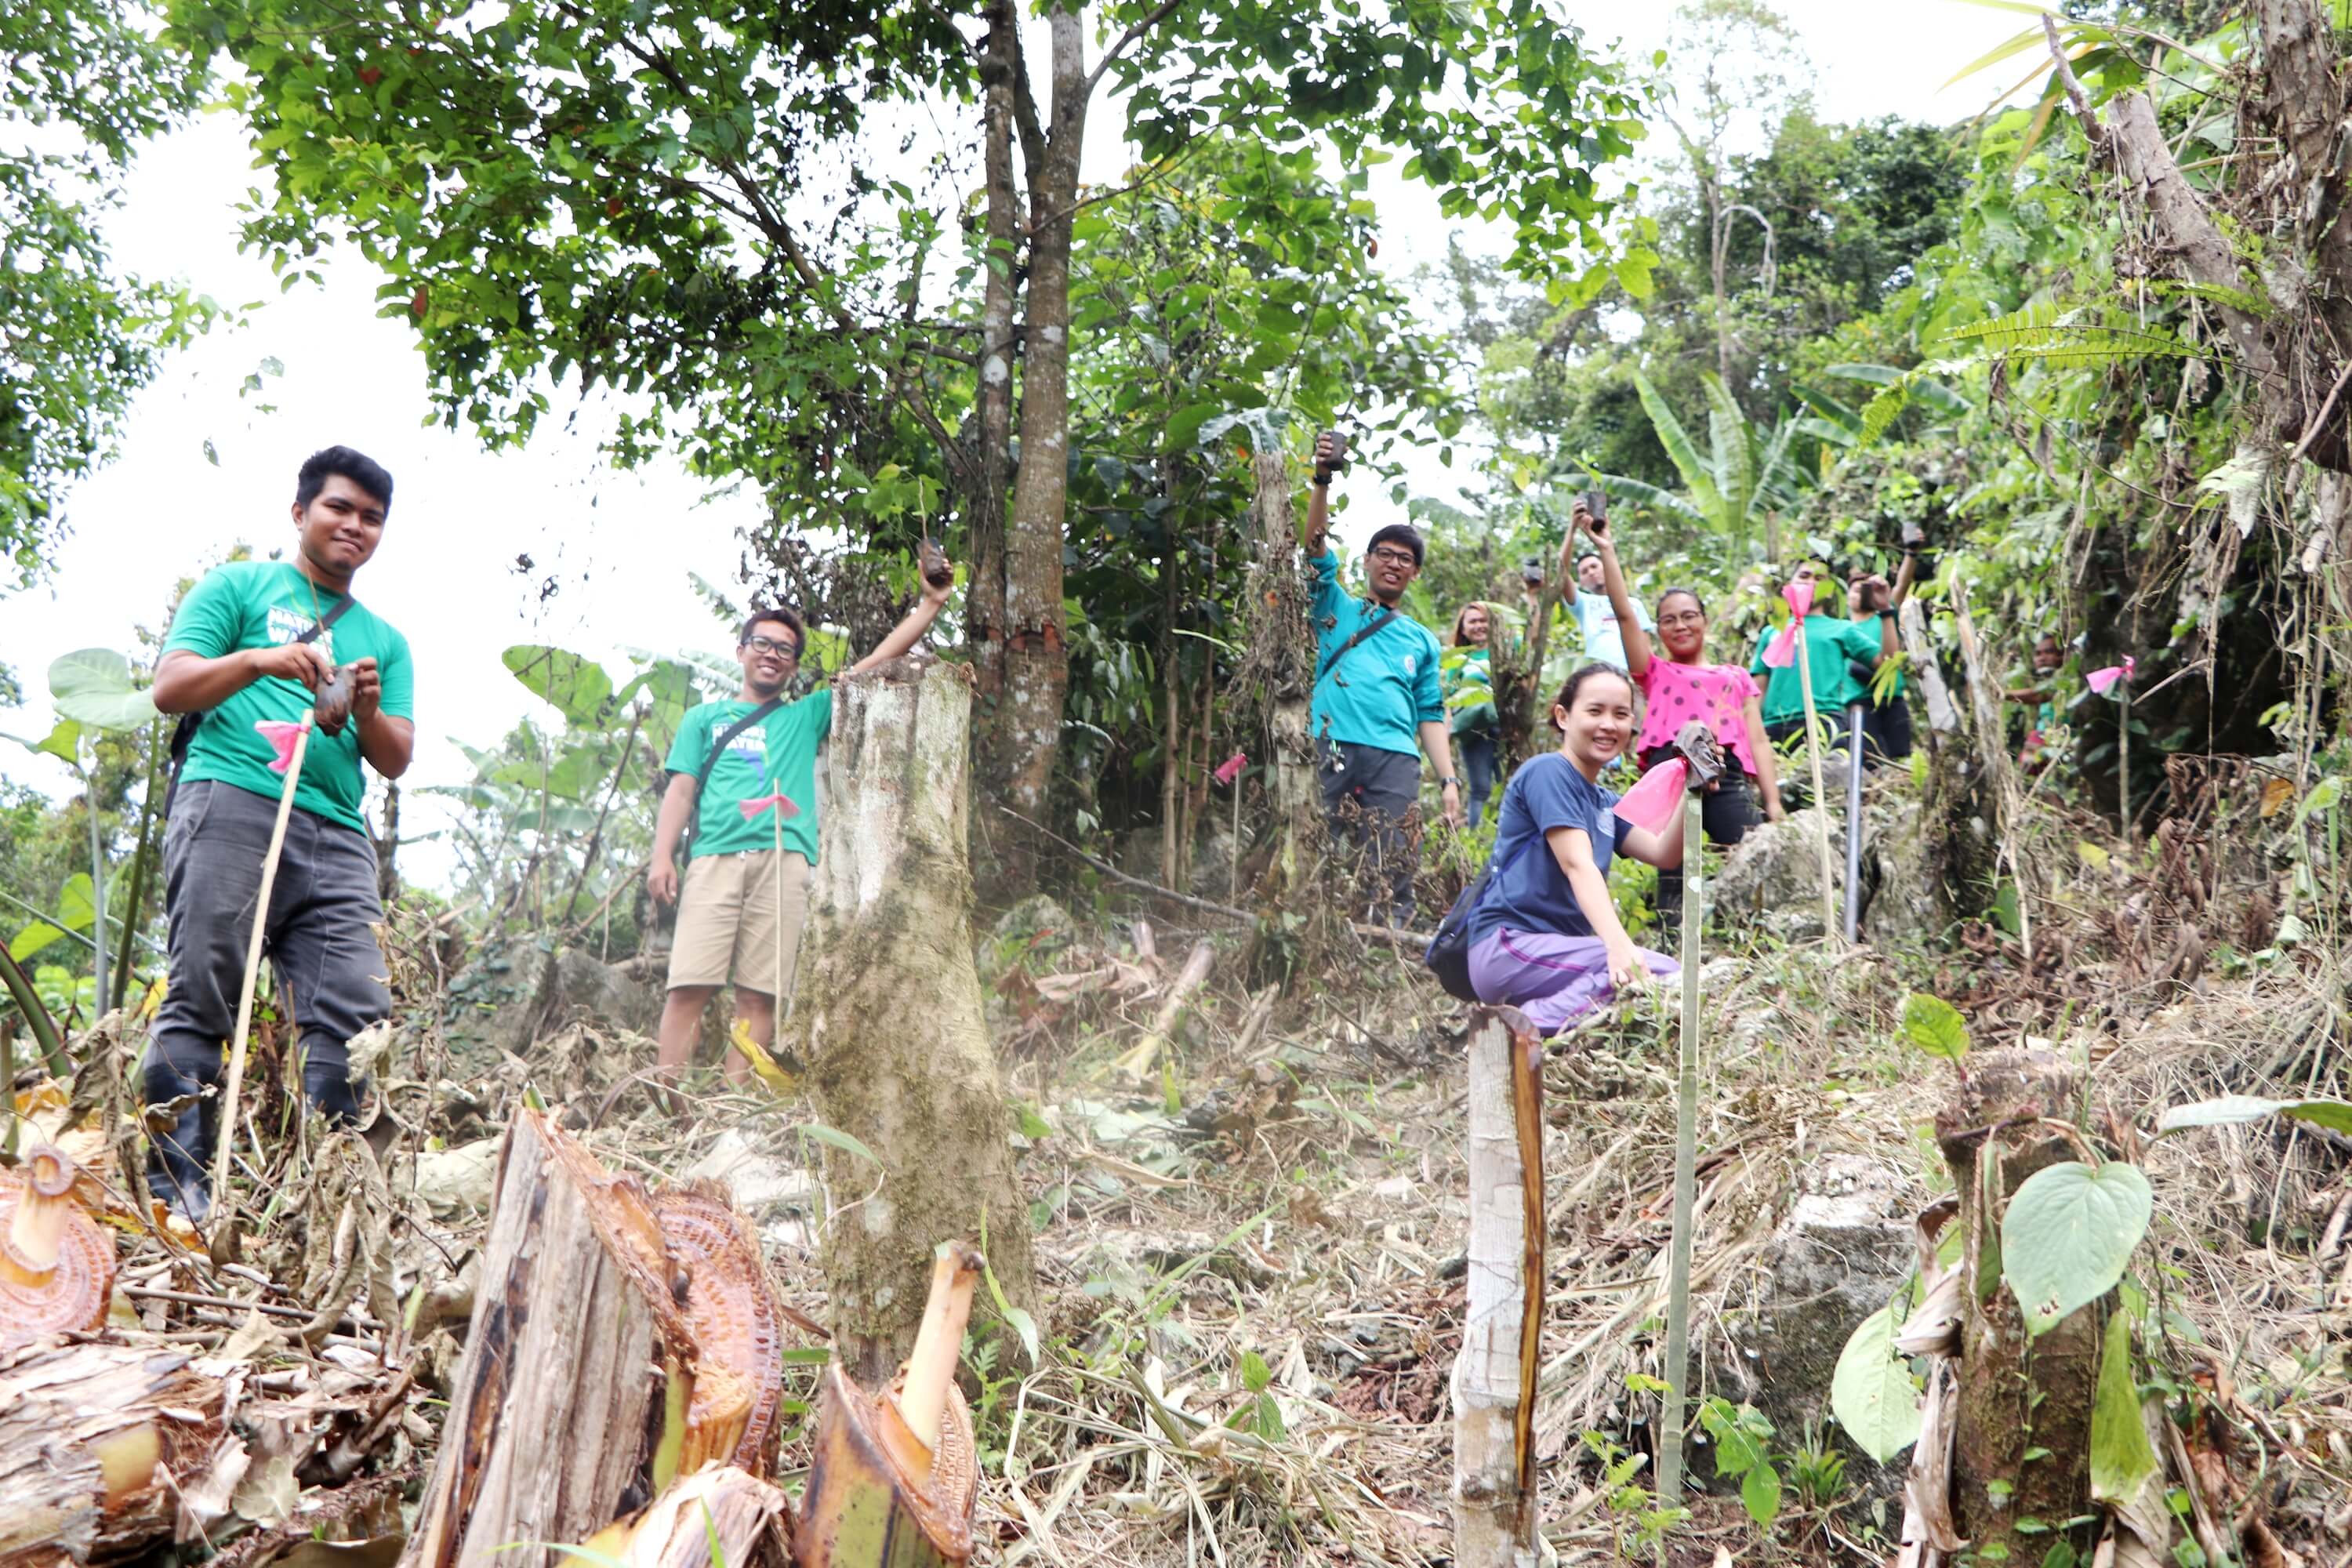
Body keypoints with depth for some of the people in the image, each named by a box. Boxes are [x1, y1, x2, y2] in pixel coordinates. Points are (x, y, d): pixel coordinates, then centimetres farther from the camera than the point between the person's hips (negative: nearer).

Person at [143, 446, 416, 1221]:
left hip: (336, 835, 4)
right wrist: (259, 661, -11)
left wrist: (368, 710, -4)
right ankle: (175, 1187, -10)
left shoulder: (385, 640, 27)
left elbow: (396, 760, 18)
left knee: (356, 1013, -9)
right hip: (230, 805, -4)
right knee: (200, 999, -10)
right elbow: (170, 689, 6)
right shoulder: (239, 586, 16)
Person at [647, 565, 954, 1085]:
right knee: (689, 986, -12)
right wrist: (662, 857, 0)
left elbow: (875, 664, 20)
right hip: (714, 858, -1)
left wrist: (930, 604, 14)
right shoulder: (705, 717, 25)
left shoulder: (806, 717, 25)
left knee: (760, 996, -7)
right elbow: (681, 790, 15)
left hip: (784, 862, 1)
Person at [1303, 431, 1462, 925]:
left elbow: (1430, 715, 19)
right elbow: (1316, 542, 5)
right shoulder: (1337, 609, 19)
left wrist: (1449, 780, 8)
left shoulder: (1421, 640, 23)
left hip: (1395, 760, 2)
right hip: (1330, 752, -2)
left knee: (1393, 874, -7)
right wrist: (1323, 481, -8)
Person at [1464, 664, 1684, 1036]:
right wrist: (1617, 944, -35)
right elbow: (1577, 865, -21)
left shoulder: (1606, 804, 20)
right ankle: (1531, 1026, -23)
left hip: (1560, 947, 9)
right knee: (1661, 975, -25)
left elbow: (1664, 854, 6)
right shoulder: (1548, 772, -6)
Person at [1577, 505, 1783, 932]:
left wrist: (1773, 802, 7)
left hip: (1730, 774, 1)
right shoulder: (1656, 673, 23)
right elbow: (1624, 613, 12)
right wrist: (1606, 550, 7)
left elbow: (1758, 741, 19)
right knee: (1673, 872, -8)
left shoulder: (1736, 677, 28)